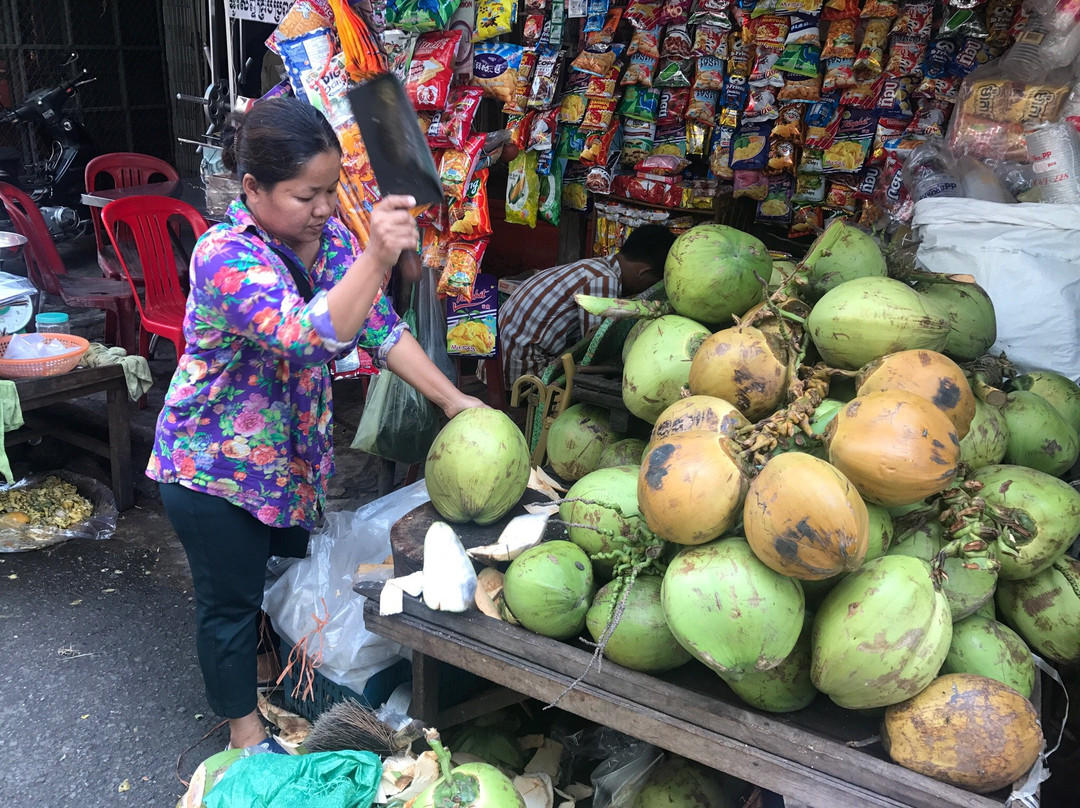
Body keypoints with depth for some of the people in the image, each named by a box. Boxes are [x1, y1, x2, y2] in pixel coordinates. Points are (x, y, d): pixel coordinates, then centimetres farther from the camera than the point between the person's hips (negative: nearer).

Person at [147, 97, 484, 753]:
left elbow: (380, 327, -4)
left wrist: (452, 399, -12)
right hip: (215, 466, -7)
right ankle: (246, 733, 32)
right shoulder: (225, 257, -30)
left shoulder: (330, 236, -7)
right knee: (232, 602, 11)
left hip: (292, 450, 7)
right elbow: (309, 337, -45)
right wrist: (376, 257, -58)